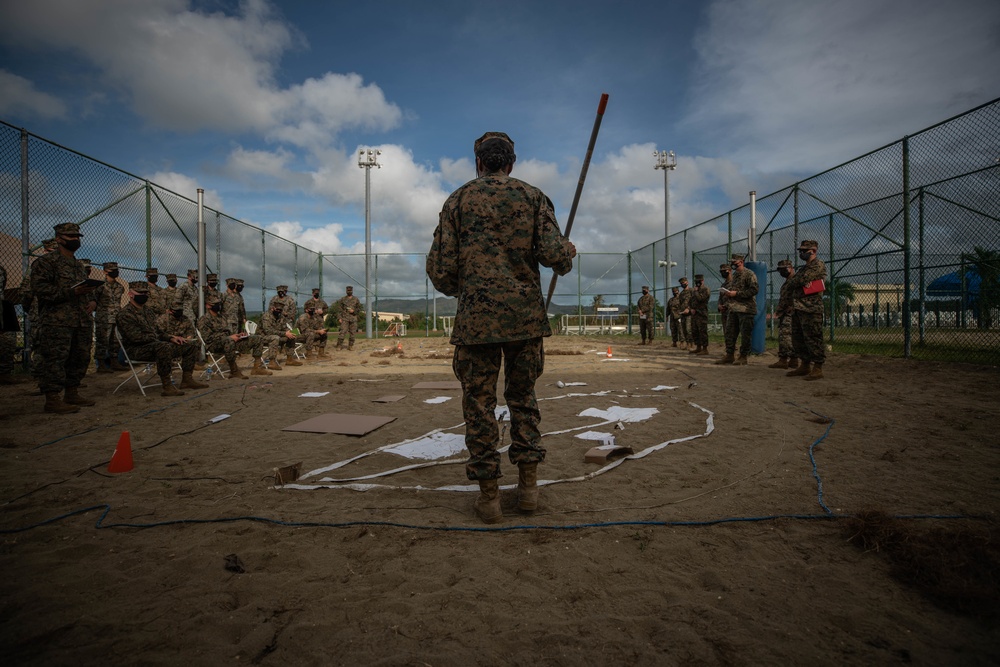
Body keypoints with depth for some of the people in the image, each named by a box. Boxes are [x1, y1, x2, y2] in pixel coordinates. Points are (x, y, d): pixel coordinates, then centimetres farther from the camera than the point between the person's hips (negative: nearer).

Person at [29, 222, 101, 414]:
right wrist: (71, 292, -20)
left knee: (80, 359, 9)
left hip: (83, 322, 8)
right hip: (57, 322, -8)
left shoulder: (80, 266, 23)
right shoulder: (46, 262, -1)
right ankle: (52, 399, -5)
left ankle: (72, 393, 19)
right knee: (54, 360, -8)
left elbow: (88, 289, 31)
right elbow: (39, 288, -13)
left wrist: (93, 300, 8)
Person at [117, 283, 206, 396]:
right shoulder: (125, 314, -9)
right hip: (136, 349, -9)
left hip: (156, 345, 9)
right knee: (164, 347, -41)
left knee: (192, 345, 1)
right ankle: (167, 387, -36)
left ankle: (187, 379, 2)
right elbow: (136, 337, -19)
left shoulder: (148, 310, 19)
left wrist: (171, 338, -1)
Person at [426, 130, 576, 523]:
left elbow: (440, 269, -1)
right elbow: (554, 256, -5)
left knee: (479, 404, 6)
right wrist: (568, 254, 18)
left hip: (476, 318, -1)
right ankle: (528, 486, 19)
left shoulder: (458, 200, 6)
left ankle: (489, 495, 11)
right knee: (523, 397, 14)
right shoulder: (532, 197, 7)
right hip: (525, 315, 2)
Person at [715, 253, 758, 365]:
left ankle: (744, 357, 4)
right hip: (733, 309, 8)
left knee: (745, 334, -3)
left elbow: (753, 290, -16)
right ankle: (729, 355, 15)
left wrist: (736, 293, -17)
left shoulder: (749, 274, -7)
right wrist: (727, 293, 5)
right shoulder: (734, 275, 18)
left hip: (745, 309, -8)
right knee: (730, 332, 8)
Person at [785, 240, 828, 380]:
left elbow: (802, 280, -16)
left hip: (811, 309, -9)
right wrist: (793, 280, -1)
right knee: (798, 339, 11)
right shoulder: (803, 268, 23)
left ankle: (818, 368, -2)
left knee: (813, 340, -7)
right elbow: (790, 286, 20)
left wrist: (792, 279, 4)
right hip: (797, 309, 9)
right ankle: (804, 366, 19)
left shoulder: (818, 265, -5)